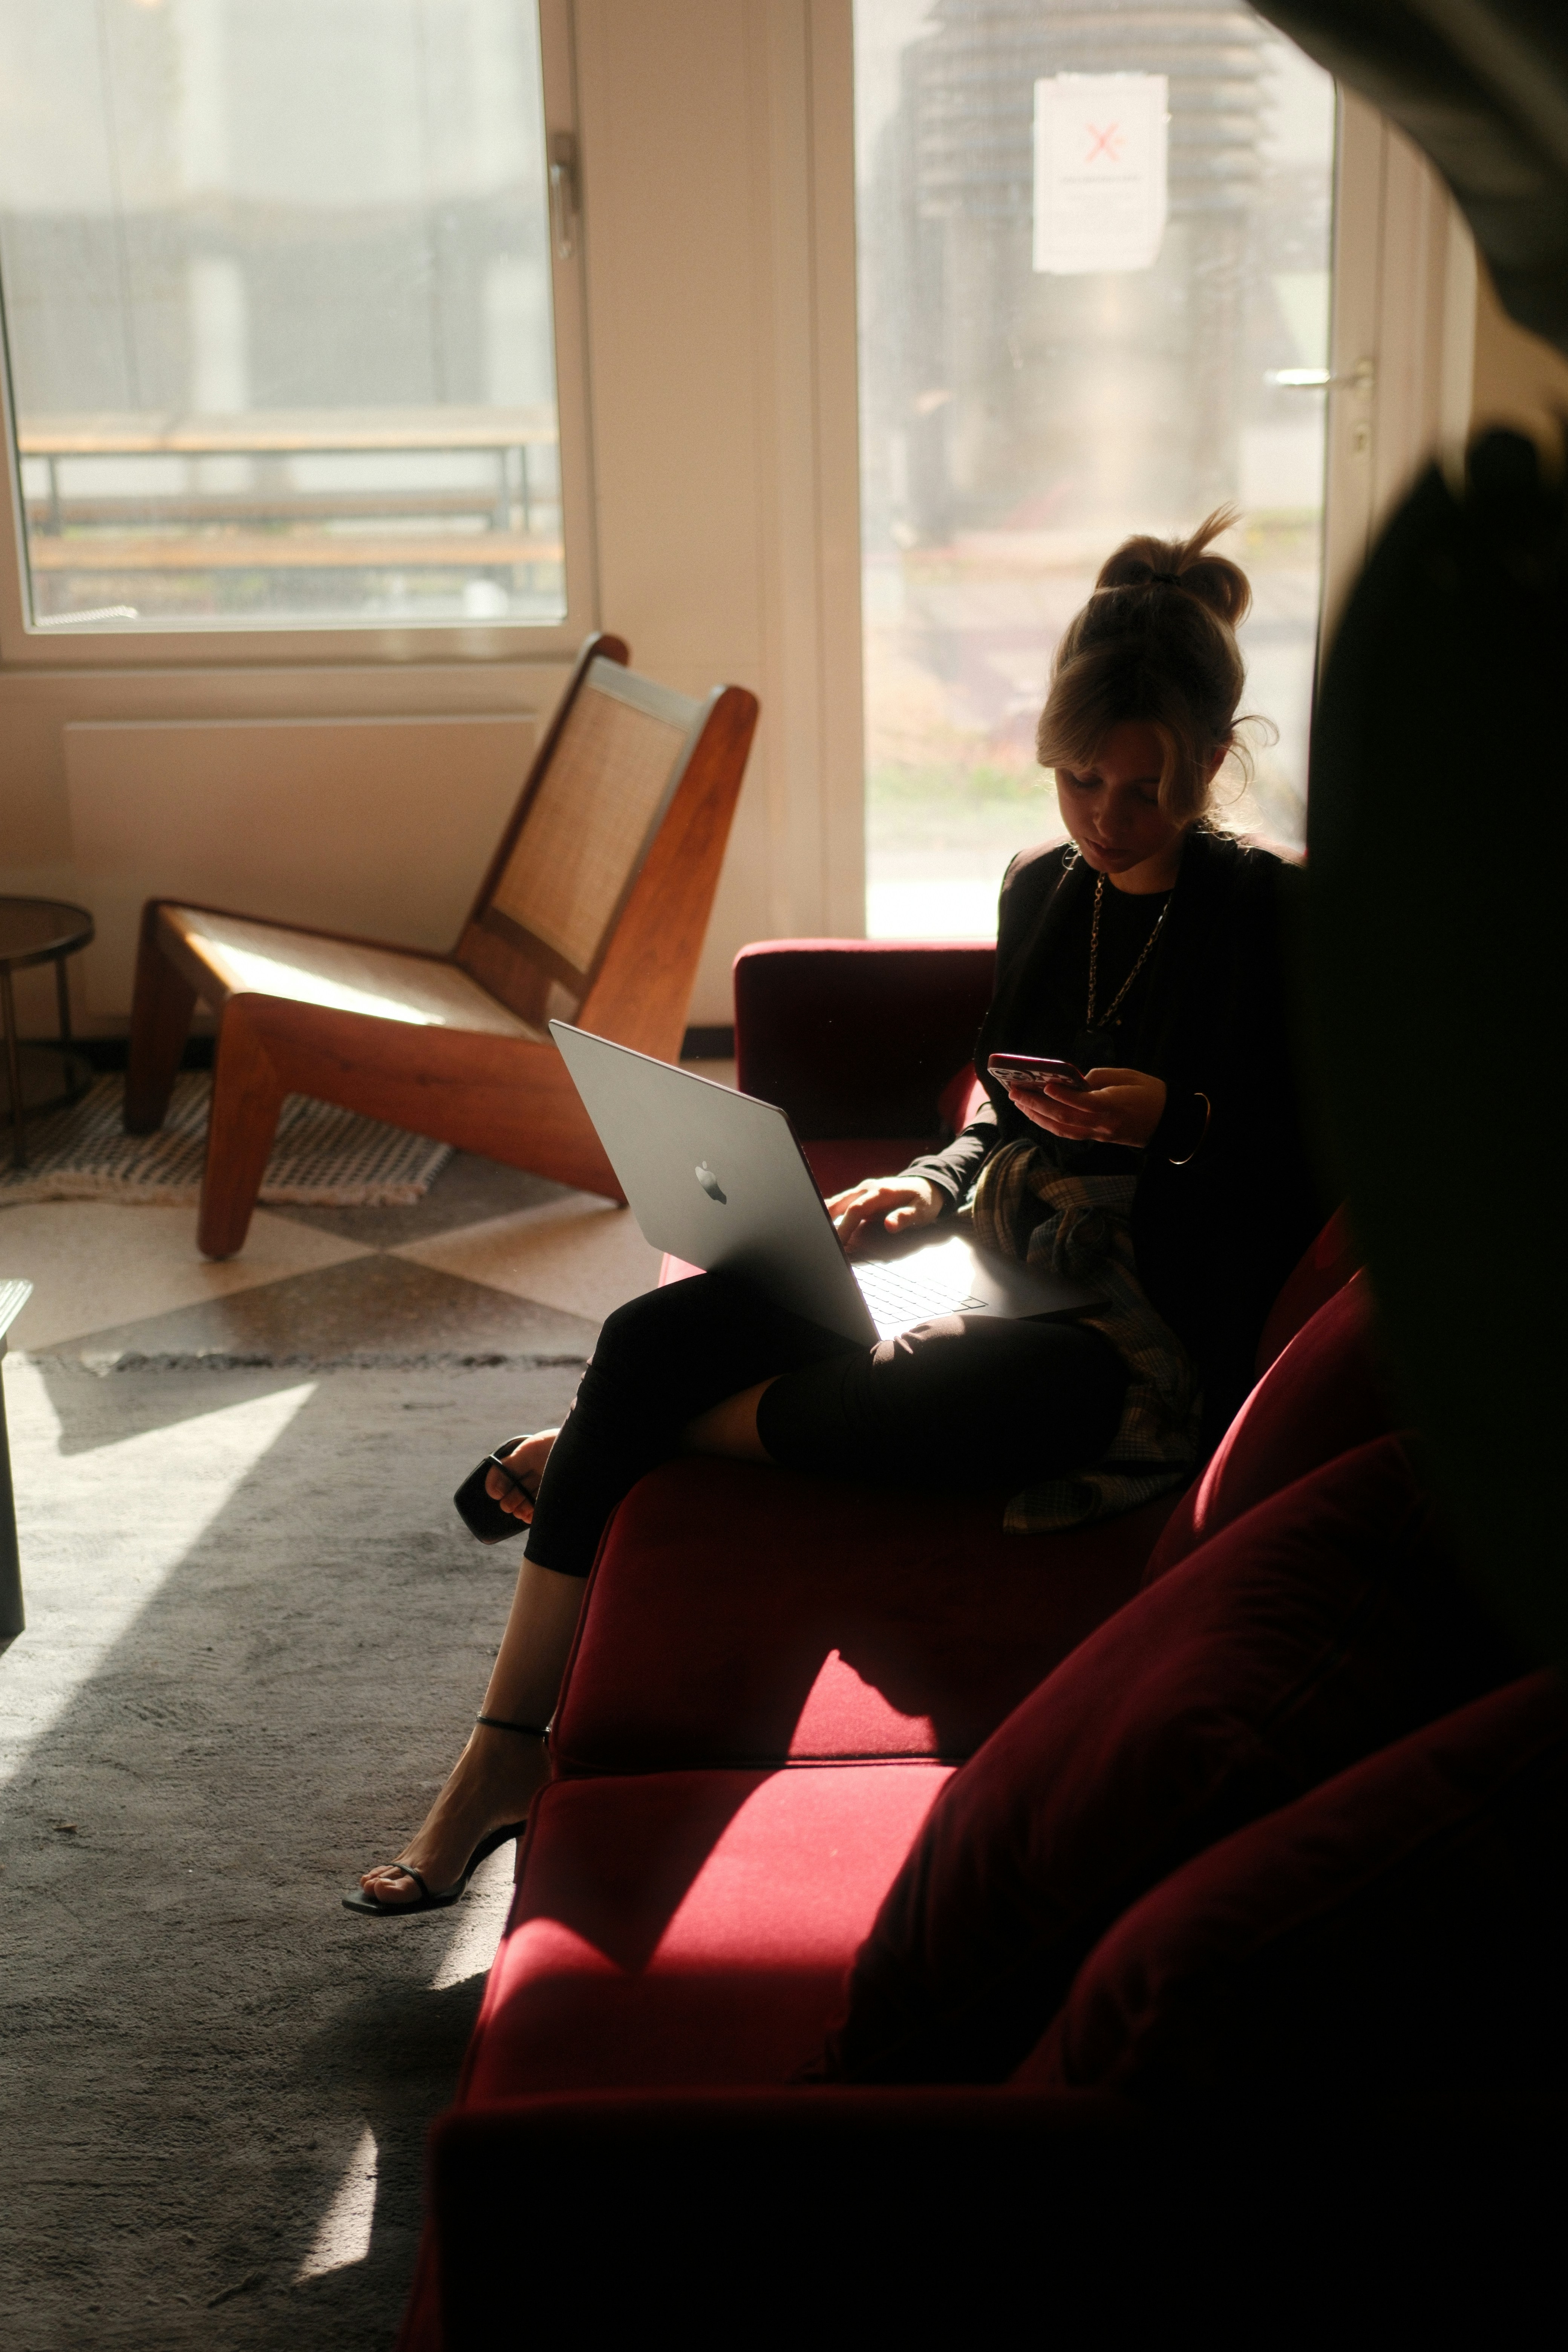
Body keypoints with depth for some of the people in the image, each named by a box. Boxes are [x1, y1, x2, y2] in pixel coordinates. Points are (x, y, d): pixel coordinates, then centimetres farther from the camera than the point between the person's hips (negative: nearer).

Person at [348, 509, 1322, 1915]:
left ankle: (602, 1454, 5)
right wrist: (934, 1180, 0)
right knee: (647, 1339, -14)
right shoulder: (1044, 888, 11)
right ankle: (508, 1755, -12)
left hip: (1143, 1335, -6)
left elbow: (1323, 1167, -8)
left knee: (854, 1409, -31)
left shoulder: (1268, 920, -8)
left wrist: (1180, 1121, -23)